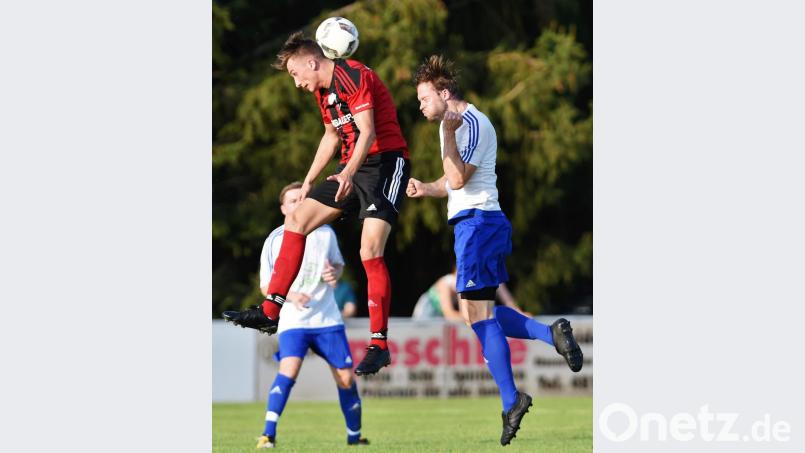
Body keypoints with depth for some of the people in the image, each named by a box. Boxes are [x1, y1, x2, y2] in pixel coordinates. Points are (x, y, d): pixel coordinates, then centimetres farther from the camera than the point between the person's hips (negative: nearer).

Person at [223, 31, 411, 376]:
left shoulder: (352, 76, -14)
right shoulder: (323, 91, 15)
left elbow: (368, 131, -24)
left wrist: (349, 172, -36)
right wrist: (309, 180, 27)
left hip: (385, 162, -10)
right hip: (352, 170, 10)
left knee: (370, 251, -20)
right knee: (296, 220, 5)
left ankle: (380, 346, -16)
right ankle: (270, 312, 6)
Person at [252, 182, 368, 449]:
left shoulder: (326, 233, 7)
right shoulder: (275, 241, -1)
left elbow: (338, 263, 22)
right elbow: (266, 286, 2)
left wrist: (335, 273, -2)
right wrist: (290, 295, -17)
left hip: (328, 318, 3)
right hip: (293, 321, -3)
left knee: (346, 377, 3)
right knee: (289, 369, -25)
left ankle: (354, 437, 21)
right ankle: (268, 434, -26)